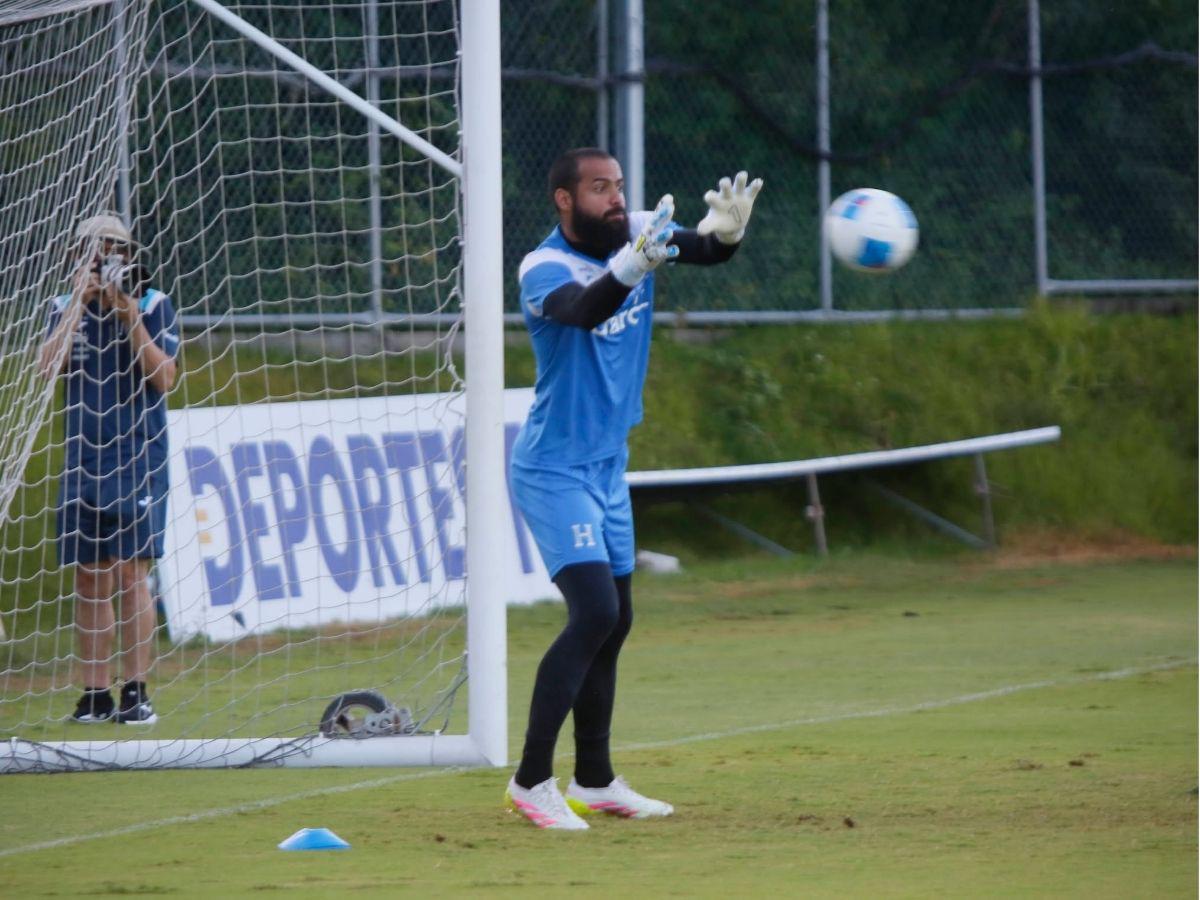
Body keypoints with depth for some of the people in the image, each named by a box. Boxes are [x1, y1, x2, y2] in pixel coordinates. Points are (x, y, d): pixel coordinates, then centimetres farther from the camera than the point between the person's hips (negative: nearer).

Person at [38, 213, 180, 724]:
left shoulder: (153, 305, 1)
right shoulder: (65, 309, 9)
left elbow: (163, 379, -7)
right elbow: (49, 367, -6)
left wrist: (131, 318, -15)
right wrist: (79, 302, -10)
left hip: (138, 458, -4)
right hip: (83, 463, 4)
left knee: (130, 572, -10)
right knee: (88, 579, 3)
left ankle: (136, 692, -10)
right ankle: (95, 695, 7)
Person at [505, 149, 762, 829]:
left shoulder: (639, 234, -1)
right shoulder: (544, 269, -20)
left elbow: (705, 251, -16)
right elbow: (582, 310, -41)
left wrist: (725, 231, -40)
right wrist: (630, 268, -61)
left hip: (608, 467, 8)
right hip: (555, 471, -8)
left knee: (614, 621, 14)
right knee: (594, 613, -19)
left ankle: (594, 782, 25)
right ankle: (532, 780, -15)